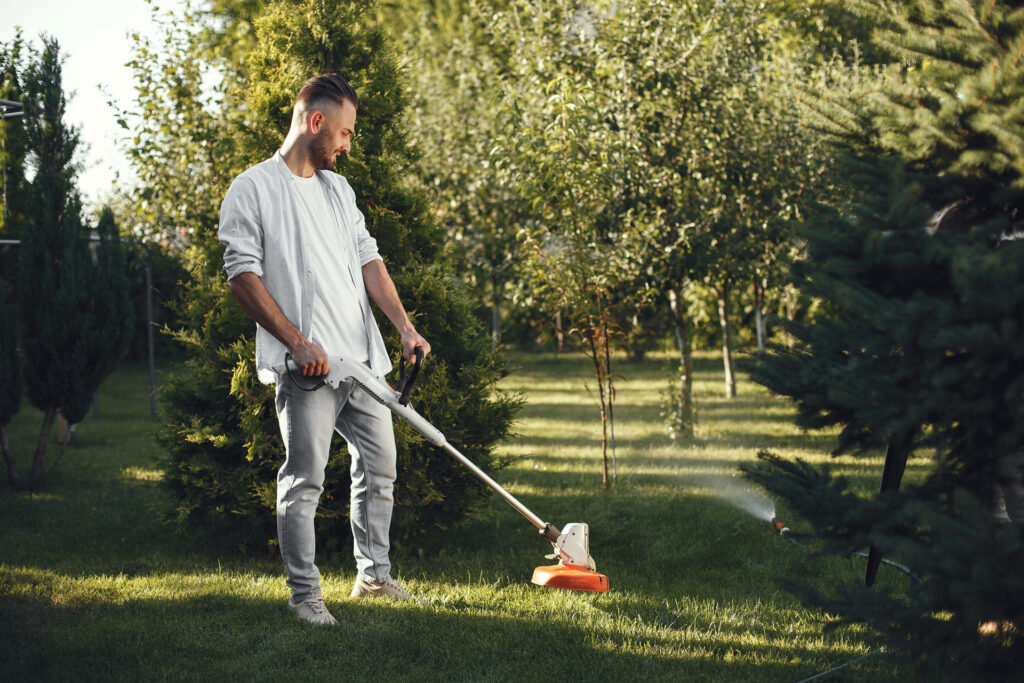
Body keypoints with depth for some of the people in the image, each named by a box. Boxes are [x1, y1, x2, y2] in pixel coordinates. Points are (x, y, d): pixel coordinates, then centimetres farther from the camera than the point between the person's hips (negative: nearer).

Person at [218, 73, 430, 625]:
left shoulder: (338, 188, 18)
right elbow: (243, 275, -11)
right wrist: (297, 342, -17)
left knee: (379, 467, 12)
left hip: (363, 358, 7)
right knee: (304, 481, -5)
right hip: (305, 368, -7)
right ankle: (304, 594, 4)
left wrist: (404, 326, 6)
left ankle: (373, 574, 25)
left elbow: (368, 261, 19)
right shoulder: (252, 190, -5)